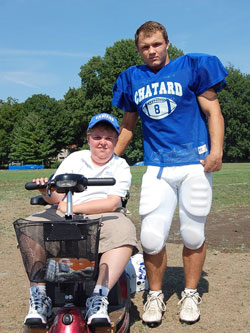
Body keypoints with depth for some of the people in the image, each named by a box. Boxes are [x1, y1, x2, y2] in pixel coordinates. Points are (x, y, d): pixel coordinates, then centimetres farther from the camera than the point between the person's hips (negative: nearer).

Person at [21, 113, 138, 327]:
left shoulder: (121, 166, 8)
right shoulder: (75, 159, 13)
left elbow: (112, 203, -8)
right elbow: (56, 197, 4)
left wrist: (73, 207, -15)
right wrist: (46, 191, -21)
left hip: (102, 216, -1)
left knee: (123, 231, -36)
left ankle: (99, 297, -33)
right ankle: (40, 297, -19)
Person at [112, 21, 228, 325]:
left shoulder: (190, 67, 6)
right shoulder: (133, 79, 15)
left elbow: (212, 111, 4)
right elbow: (128, 125, 25)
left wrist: (216, 149, -10)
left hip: (194, 163, -2)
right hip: (156, 168, 2)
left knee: (193, 235, 5)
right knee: (151, 237, -7)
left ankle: (190, 294, 25)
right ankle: (155, 295, 15)